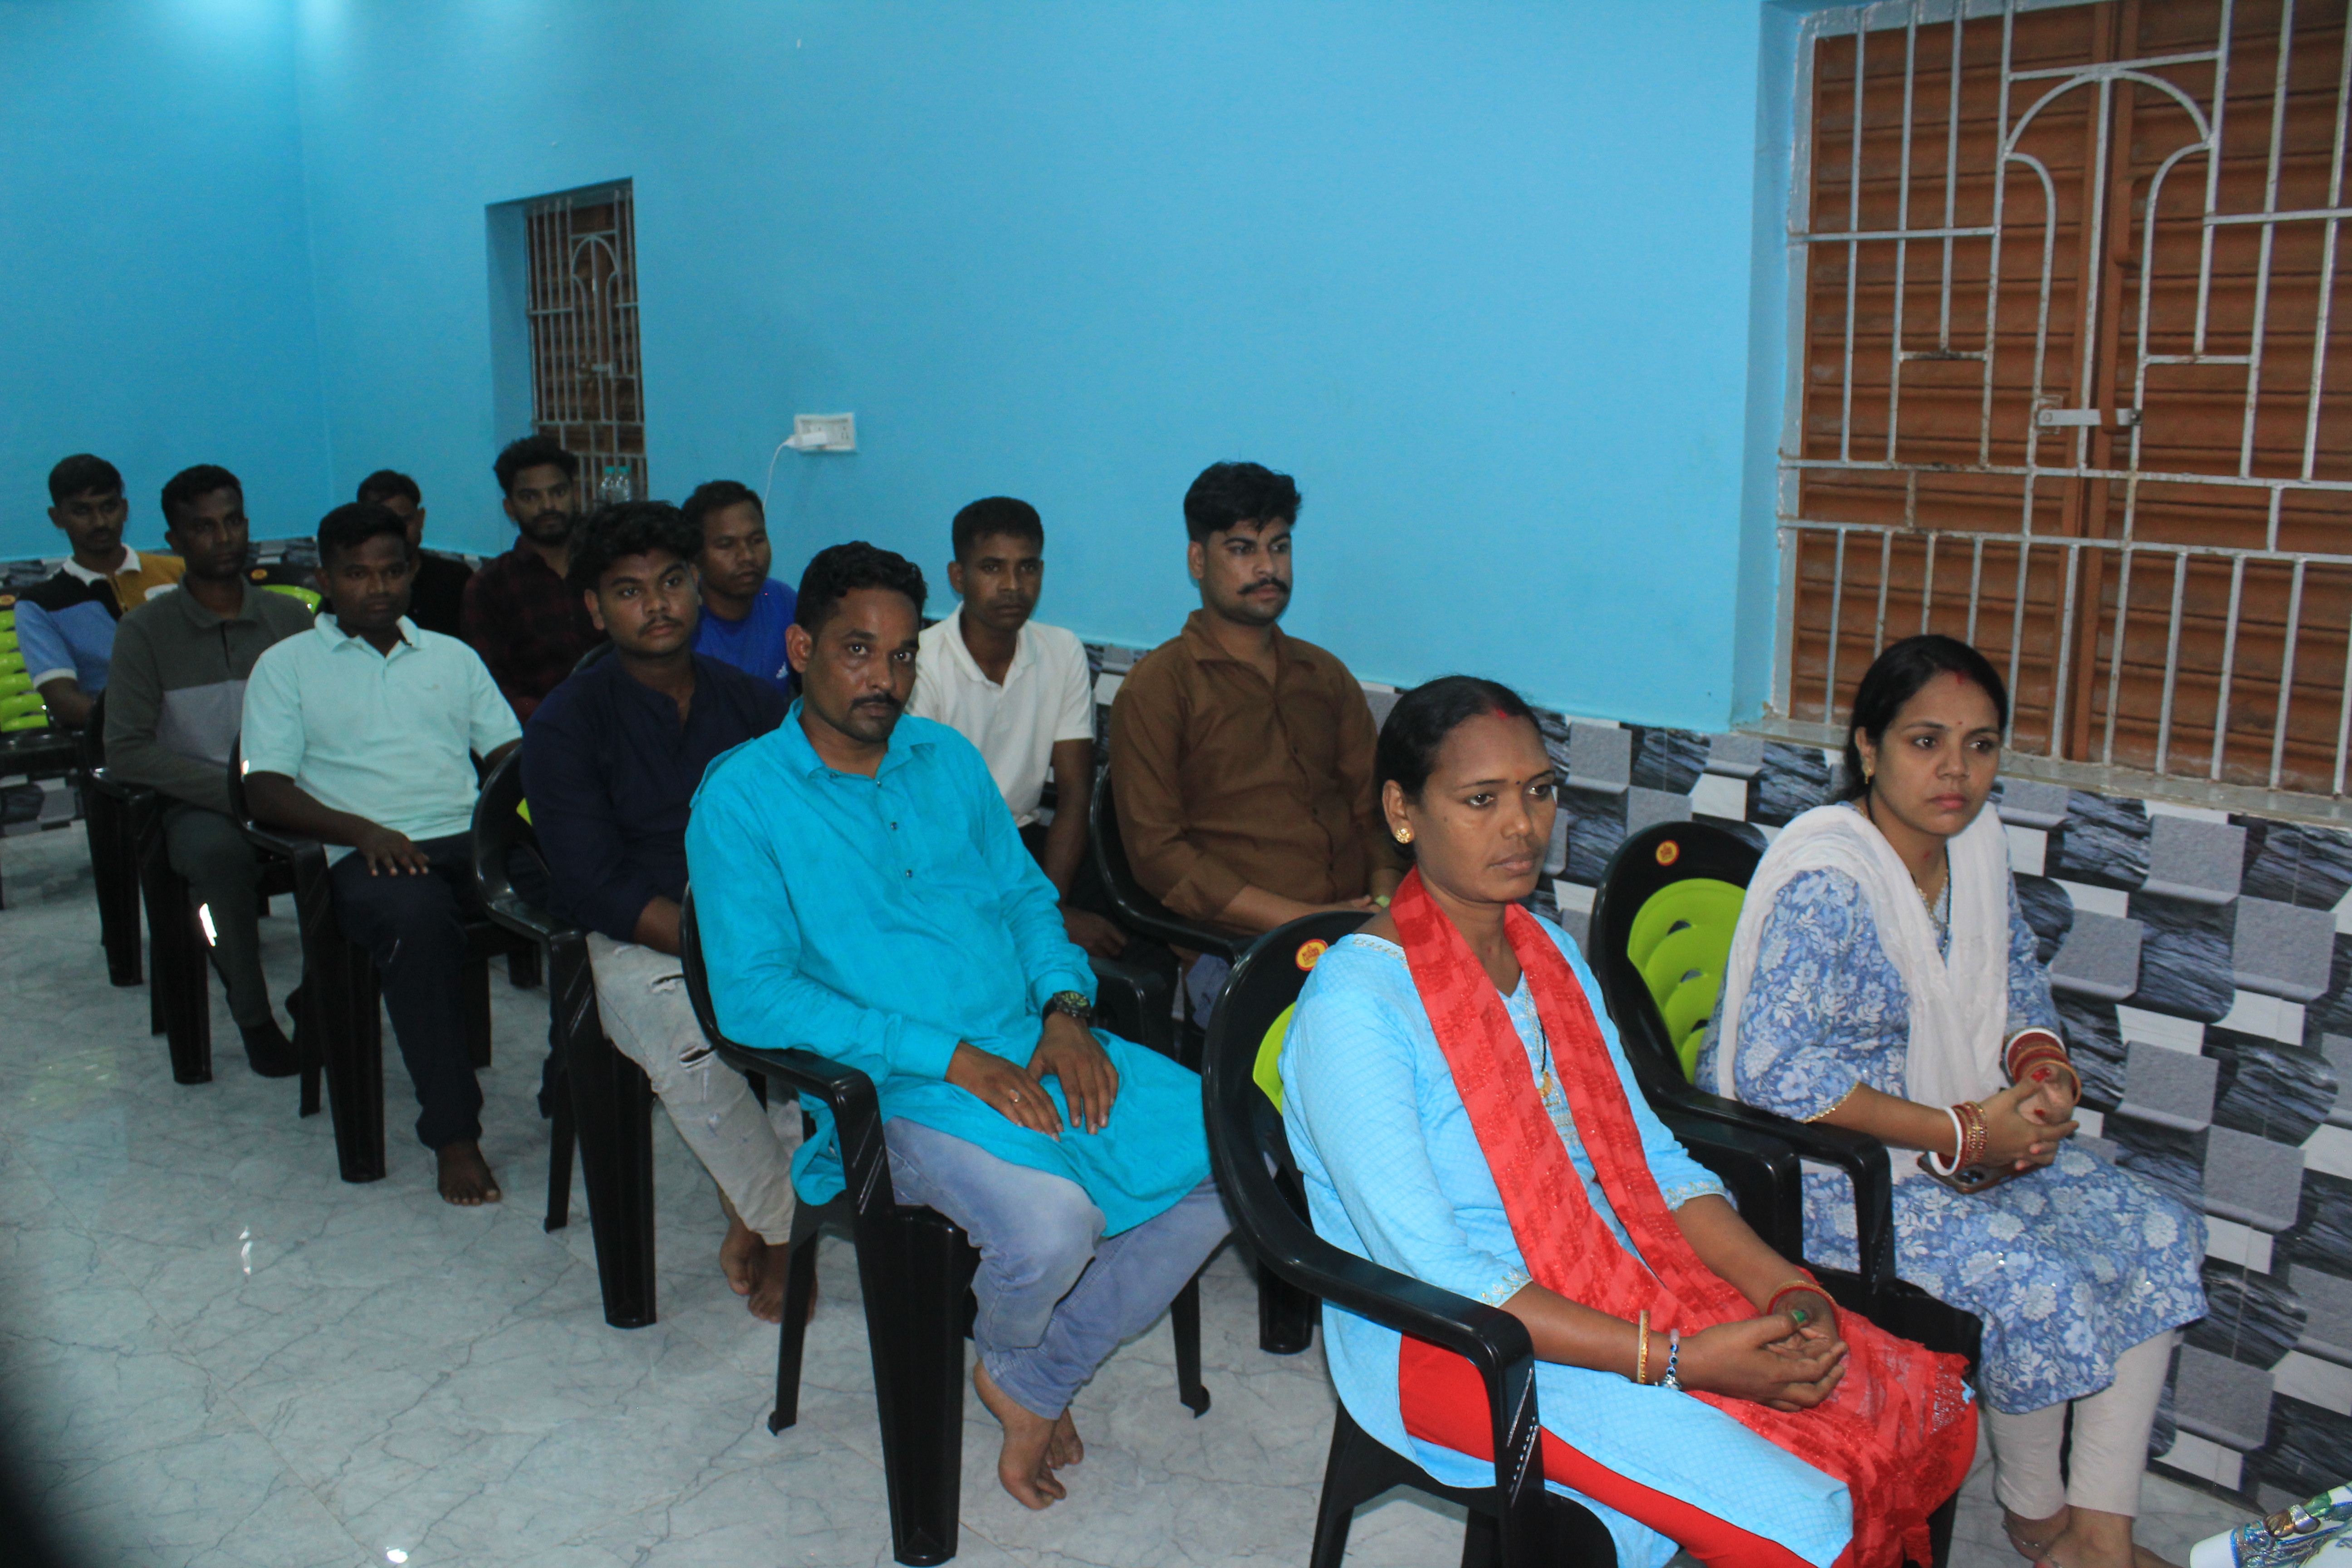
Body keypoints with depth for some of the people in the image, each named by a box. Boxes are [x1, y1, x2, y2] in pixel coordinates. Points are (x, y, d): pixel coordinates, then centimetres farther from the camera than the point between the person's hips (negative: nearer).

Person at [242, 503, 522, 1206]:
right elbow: (265, 790, 4)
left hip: (472, 838, 3)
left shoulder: (452, 656, 24)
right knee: (417, 917, -39)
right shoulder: (286, 665, 13)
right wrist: (362, 830, -14)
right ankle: (453, 1133, -30)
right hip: (369, 854, -3)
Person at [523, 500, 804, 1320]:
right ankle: (785, 1224, -12)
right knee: (685, 1033, -36)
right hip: (635, 942, -3)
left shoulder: (753, 702, 10)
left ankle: (753, 1211, -10)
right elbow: (596, 889, -11)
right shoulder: (567, 723, -2)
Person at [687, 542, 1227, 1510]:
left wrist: (1066, 1010, -3)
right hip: (897, 1086, -6)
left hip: (1035, 1043, 6)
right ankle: (1004, 1353, 10)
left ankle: (1037, 1381, 4)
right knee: (1052, 1224, -32)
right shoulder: (742, 796, -4)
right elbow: (751, 995, -12)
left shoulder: (951, 760, 15)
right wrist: (952, 1059, -18)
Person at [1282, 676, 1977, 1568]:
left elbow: (1652, 1160, 10)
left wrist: (1787, 1291, -7)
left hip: (1620, 1288, 8)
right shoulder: (1355, 1001, -18)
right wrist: (1677, 1360, -24)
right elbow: (1434, 1273, -22)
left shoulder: (1553, 955, 9)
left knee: (1934, 1417, -2)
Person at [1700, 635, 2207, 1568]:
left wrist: (2043, 1071, -8)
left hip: (1972, 1129, 9)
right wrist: (1959, 1134, -26)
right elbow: (1774, 1070, -30)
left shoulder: (1978, 840, 2)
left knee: (2159, 1234, -1)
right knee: (2038, 1284, -21)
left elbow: (2017, 980, 16)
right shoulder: (1824, 880, -25)